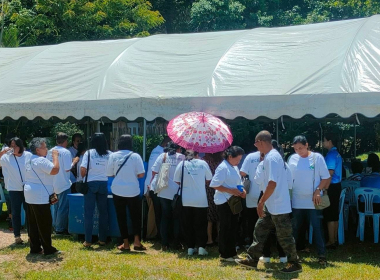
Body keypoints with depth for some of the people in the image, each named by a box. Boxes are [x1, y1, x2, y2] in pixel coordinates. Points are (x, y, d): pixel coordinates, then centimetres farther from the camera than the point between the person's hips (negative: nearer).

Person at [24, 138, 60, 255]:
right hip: (40, 197, -10)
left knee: (33, 223, 11)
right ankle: (48, 249, 2)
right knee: (45, 223, -3)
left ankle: (35, 248, 16)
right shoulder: (41, 160, -17)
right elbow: (55, 170, -27)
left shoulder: (29, 160, 15)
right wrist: (55, 156, -14)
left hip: (30, 196, 10)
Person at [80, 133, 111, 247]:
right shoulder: (109, 154, 0)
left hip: (91, 183, -2)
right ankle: (102, 239, 14)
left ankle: (88, 240, 3)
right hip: (104, 184, 2)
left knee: (89, 212, 3)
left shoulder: (88, 153, -4)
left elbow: (83, 170, -11)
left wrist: (83, 177, 9)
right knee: (103, 212, 10)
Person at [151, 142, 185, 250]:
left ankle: (165, 244, 8)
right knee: (177, 217, 10)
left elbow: (154, 172, -2)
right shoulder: (182, 157, -2)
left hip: (164, 191, 2)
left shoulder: (162, 156, 2)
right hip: (177, 192, -1)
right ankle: (176, 243, 12)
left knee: (165, 217, 9)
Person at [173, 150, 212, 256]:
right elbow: (209, 179, 5)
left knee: (187, 225, 11)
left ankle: (190, 248, 12)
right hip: (201, 200, 0)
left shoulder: (182, 164, -3)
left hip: (186, 200, 0)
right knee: (201, 224, 9)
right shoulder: (203, 163, -2)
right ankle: (201, 247, 1)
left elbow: (177, 181, -2)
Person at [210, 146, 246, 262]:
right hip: (224, 202, -9)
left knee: (233, 228, 14)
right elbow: (214, 185, -20)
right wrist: (230, 191, -23)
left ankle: (232, 253, 24)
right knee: (225, 228, -1)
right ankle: (225, 255, 8)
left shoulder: (235, 168, 14)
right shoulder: (223, 168, -14)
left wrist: (241, 191, 3)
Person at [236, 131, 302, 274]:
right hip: (272, 205, 10)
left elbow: (272, 183, -27)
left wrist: (261, 202, -20)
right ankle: (253, 259, 24)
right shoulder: (272, 155, 11)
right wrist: (263, 201, 21)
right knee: (260, 230, 15)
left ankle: (294, 264, 14)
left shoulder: (271, 158, -21)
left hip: (279, 206, -10)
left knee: (284, 236, 1)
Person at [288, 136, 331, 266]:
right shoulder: (292, 159, 3)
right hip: (296, 201, 3)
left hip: (313, 201, -3)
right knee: (294, 228, 12)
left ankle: (322, 256, 2)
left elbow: (326, 178, -3)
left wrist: (318, 191, -14)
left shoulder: (317, 157, -6)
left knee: (317, 228, -1)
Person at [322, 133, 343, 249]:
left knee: (329, 215, -5)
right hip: (336, 186, 10)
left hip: (331, 187, -10)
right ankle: (334, 239, 21)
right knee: (334, 214, 14)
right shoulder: (336, 154, 14)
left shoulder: (331, 154, -16)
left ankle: (331, 242, -1)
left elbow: (330, 173, -24)